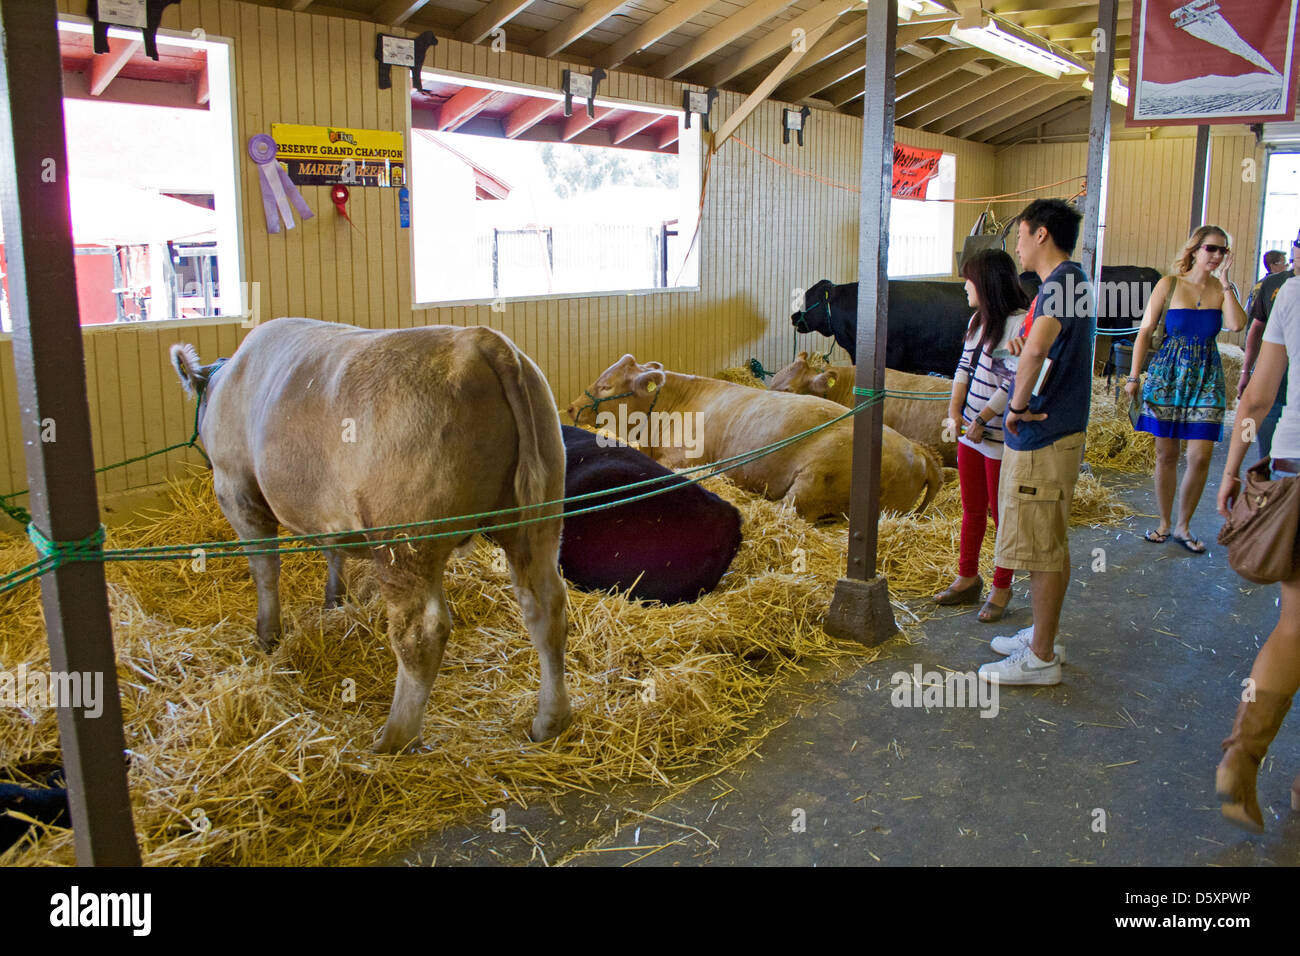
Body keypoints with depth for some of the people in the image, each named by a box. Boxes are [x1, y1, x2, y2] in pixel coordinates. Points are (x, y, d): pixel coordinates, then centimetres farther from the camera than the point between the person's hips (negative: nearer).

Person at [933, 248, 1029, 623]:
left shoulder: (1020, 324, -18)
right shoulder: (978, 319, 10)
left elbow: (1014, 384, -21)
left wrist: (982, 420, -17)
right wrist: (955, 410, 0)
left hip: (1000, 437, -8)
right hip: (970, 434, 8)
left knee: (1001, 513, 6)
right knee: (971, 510, 17)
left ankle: (1001, 588, 21)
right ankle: (968, 579, 31)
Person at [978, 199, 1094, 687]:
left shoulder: (1062, 281, -18)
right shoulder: (1070, 281, 15)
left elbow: (1036, 349, -36)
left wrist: (1019, 405, -22)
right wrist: (1024, 345, 9)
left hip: (1043, 440, -10)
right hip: (1048, 433, 10)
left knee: (1043, 548, -2)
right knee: (1046, 546, 18)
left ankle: (1041, 658, 8)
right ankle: (1041, 635, 31)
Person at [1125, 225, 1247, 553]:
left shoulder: (1223, 289, 5)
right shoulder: (1169, 284, 0)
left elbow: (1237, 325, -14)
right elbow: (1145, 331, 0)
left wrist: (1224, 282, -10)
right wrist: (1134, 376, -3)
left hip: (1206, 377, 2)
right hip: (1168, 374, -1)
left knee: (1200, 457, -4)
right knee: (1166, 454, 4)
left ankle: (1183, 525, 12)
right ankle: (1165, 522, 19)